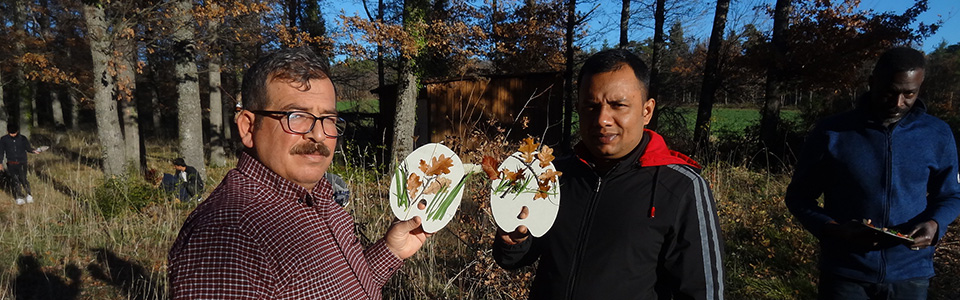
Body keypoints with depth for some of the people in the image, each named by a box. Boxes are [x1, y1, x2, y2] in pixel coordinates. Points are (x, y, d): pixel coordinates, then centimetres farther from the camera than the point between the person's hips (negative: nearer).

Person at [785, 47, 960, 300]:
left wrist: (934, 224, -12)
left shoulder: (938, 135, -1)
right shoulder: (831, 133, -8)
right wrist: (834, 230, -19)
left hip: (910, 275, 2)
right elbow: (798, 196, -2)